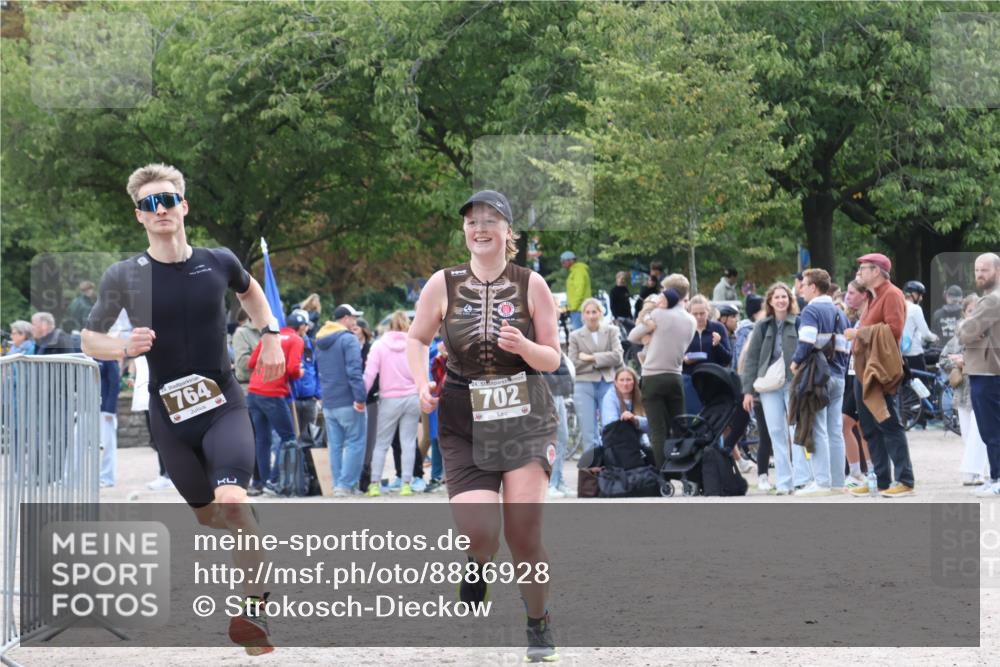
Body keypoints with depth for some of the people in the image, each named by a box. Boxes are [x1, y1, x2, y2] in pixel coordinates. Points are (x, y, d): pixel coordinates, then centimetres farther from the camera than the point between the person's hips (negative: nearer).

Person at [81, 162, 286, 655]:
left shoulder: (218, 263, -2)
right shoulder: (123, 277, -7)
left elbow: (249, 290, 23)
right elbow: (89, 339, 4)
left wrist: (270, 335, 10)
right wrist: (125, 348, -16)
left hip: (223, 406, -1)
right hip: (169, 416, 1)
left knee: (231, 502, -24)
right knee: (208, 516, 13)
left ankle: (255, 611, -15)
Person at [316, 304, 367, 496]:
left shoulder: (320, 343, 16)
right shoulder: (348, 339, -10)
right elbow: (354, 371, -19)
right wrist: (360, 397, -21)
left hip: (328, 404, 7)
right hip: (348, 401, -7)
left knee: (335, 445, 11)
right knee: (355, 443, -3)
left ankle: (338, 485, 12)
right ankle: (346, 484, -10)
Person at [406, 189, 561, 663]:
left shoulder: (530, 284, -2)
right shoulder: (442, 285, -1)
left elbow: (552, 359, 2)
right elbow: (417, 340, 13)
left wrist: (522, 346, -19)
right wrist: (422, 385, -4)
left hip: (525, 415, 0)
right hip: (463, 422, 0)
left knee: (524, 533, -9)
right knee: (479, 534, -15)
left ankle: (539, 625, 14)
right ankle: (476, 567, 23)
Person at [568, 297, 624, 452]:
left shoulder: (612, 331, 9)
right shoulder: (575, 336, 6)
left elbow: (617, 356, -4)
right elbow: (573, 365, -2)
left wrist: (591, 358, -8)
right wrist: (603, 361, -6)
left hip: (608, 384, 1)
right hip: (584, 386, -1)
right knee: (589, 433, -1)